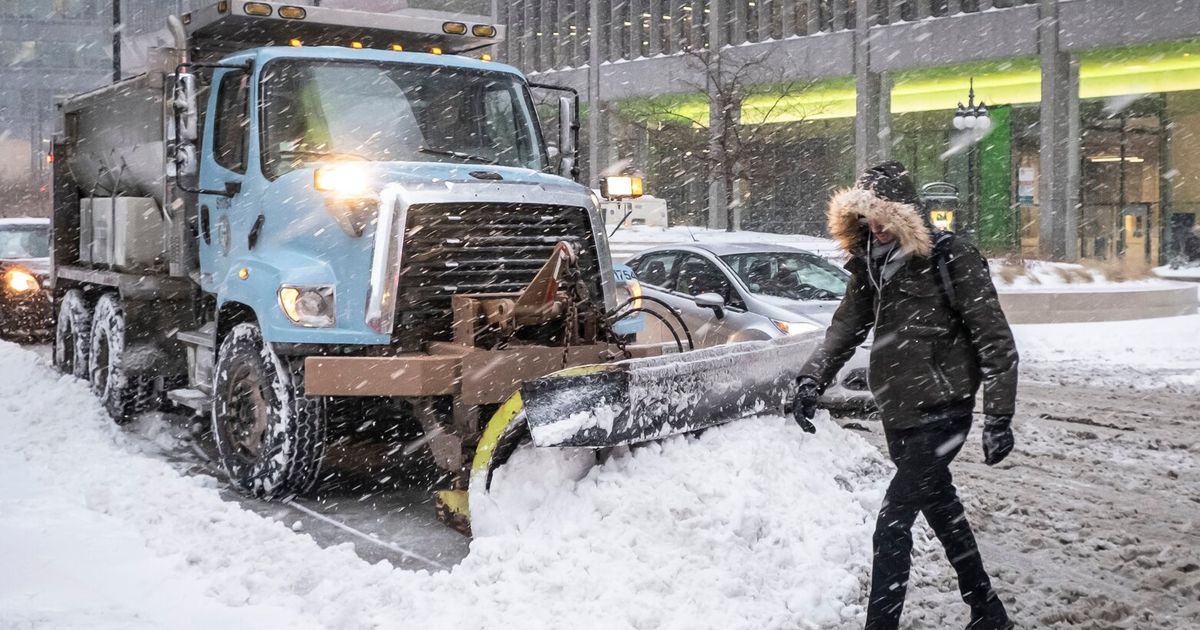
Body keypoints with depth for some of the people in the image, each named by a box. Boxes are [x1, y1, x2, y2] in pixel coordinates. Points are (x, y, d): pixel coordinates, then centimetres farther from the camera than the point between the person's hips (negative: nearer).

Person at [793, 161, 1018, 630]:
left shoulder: (951, 258, -13)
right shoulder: (870, 263, 8)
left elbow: (995, 340, -12)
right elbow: (845, 328, 14)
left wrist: (998, 417, -16)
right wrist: (811, 381, 0)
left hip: (941, 412, -7)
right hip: (898, 414, 7)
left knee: (892, 524, -11)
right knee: (943, 515, 18)